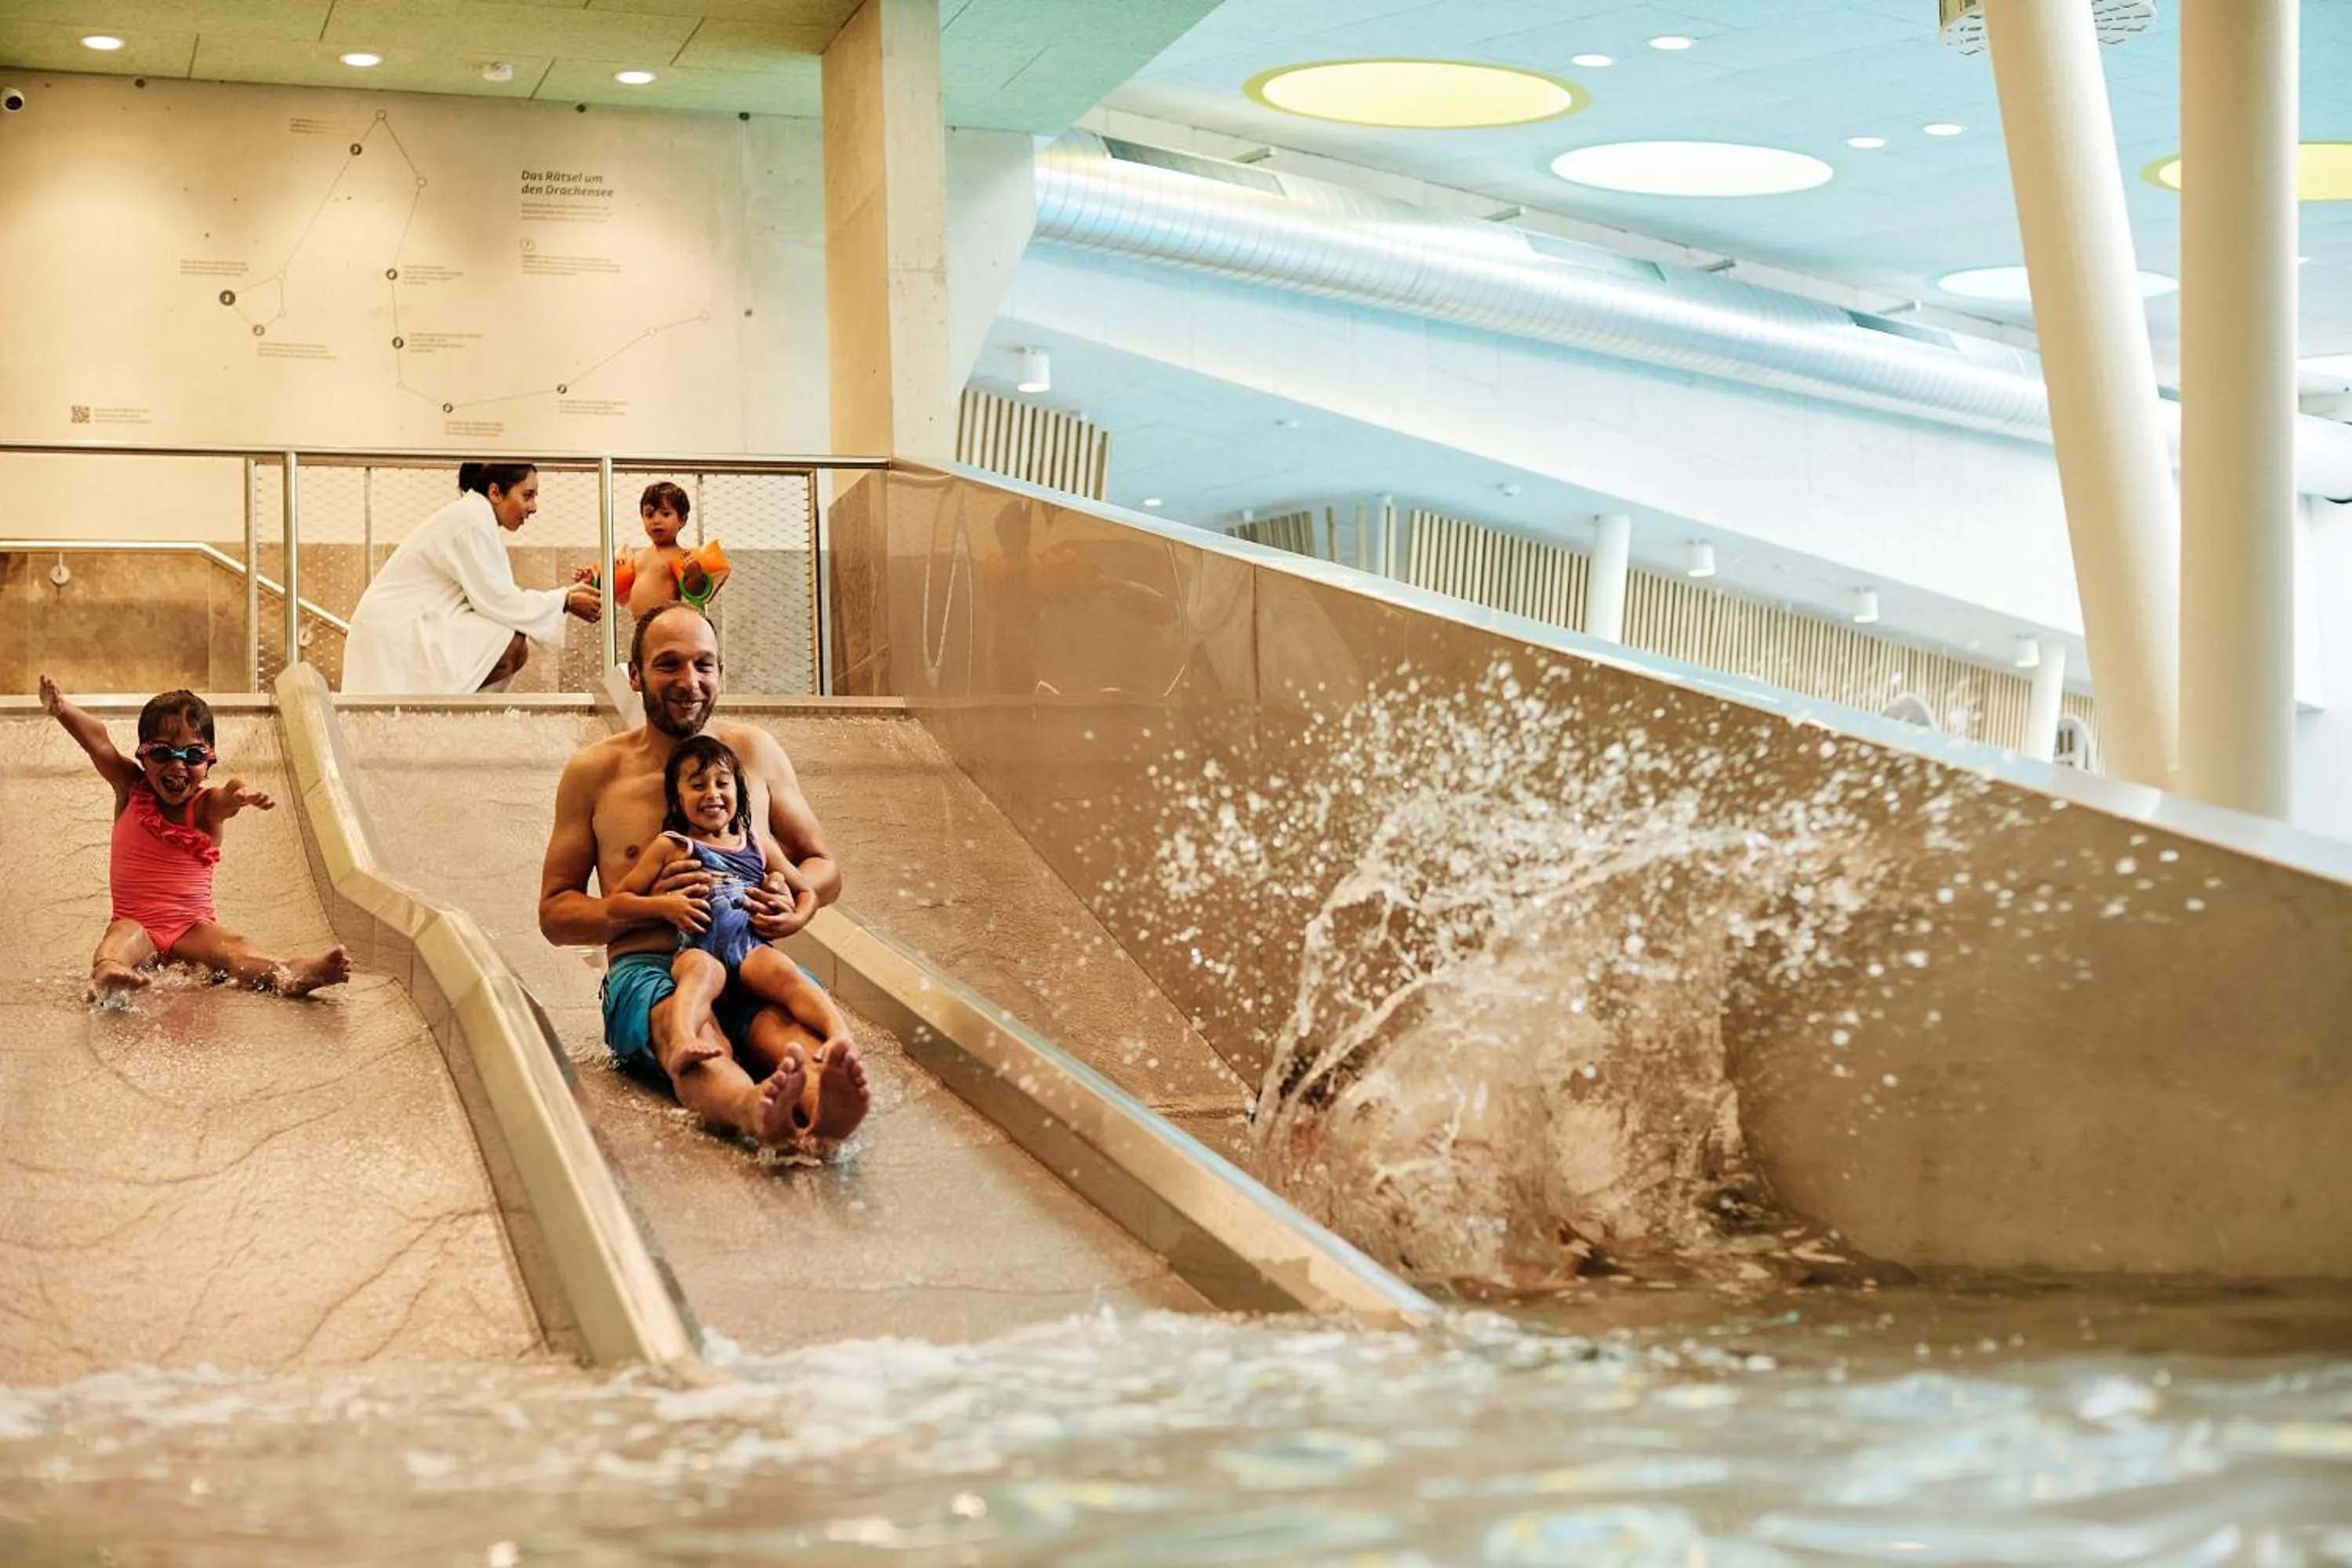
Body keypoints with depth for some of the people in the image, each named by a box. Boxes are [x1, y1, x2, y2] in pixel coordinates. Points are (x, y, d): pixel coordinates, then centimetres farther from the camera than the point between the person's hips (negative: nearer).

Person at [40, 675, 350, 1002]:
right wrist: (61, 709, -30)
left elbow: (230, 794, -27)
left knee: (232, 947, -28)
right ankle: (107, 972, -67)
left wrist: (245, 792, -53)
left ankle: (288, 975, -58)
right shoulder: (132, 790, 3)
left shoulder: (208, 806, -3)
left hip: (191, 928, 0)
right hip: (137, 923, 0)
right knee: (125, 934, -33)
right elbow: (98, 741, -12)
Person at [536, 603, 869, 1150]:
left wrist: (799, 902, -2)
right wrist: (651, 905, -6)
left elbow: (824, 867, 25)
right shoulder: (595, 771, 11)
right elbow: (555, 912, 14)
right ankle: (754, 1109, -74)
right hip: (645, 970, -2)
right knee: (683, 1021, -40)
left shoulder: (753, 750, 16)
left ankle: (820, 1101, -72)